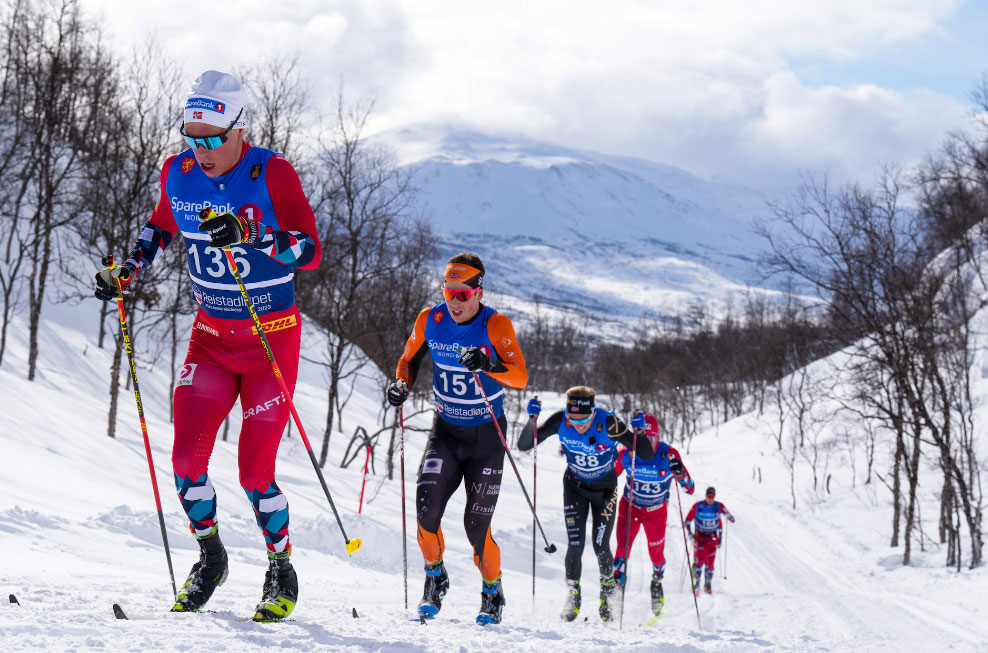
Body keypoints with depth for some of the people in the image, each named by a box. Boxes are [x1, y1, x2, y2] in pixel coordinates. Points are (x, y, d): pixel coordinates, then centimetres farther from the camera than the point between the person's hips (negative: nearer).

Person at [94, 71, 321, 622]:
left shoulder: (272, 173, -17)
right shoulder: (179, 172, -3)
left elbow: (311, 252, -23)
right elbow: (161, 225, 18)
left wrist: (250, 234, -36)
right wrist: (129, 272, 4)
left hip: (273, 339, -4)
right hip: (211, 337, 4)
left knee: (255, 472, -7)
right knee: (187, 458, -7)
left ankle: (282, 574, 16)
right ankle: (210, 559, 18)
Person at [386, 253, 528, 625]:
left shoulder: (496, 325, -16)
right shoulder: (430, 320, -7)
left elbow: (520, 378, -26)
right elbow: (409, 360, 10)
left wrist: (489, 364, -44)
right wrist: (402, 384, -11)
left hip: (487, 436, -2)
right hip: (445, 431, 3)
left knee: (476, 524, -5)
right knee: (427, 503, -18)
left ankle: (492, 591, 21)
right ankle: (435, 577, 8)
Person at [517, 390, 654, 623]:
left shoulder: (608, 423, -31)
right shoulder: (560, 421, -25)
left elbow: (647, 455, -26)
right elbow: (523, 445, -21)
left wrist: (639, 431, -45)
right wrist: (532, 421, -37)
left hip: (604, 488, -1)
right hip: (575, 486, 1)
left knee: (601, 547, -5)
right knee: (576, 545, -10)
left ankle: (607, 592, 23)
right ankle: (573, 597, 13)